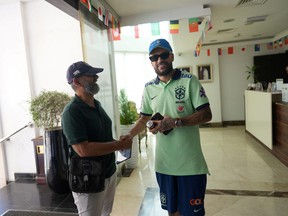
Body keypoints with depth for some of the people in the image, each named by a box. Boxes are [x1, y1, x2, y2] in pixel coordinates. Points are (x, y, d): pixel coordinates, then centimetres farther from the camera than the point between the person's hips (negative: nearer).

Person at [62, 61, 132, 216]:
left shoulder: (96, 104, 6)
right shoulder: (72, 111, -21)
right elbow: (83, 150, -28)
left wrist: (119, 142, -3)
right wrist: (120, 145, -21)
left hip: (109, 173, 8)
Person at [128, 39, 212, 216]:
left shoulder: (189, 81, -9)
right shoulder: (149, 88, 3)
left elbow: (206, 115, -11)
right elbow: (144, 118, 12)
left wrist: (175, 122, -22)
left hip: (190, 163, -3)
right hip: (163, 163, 4)